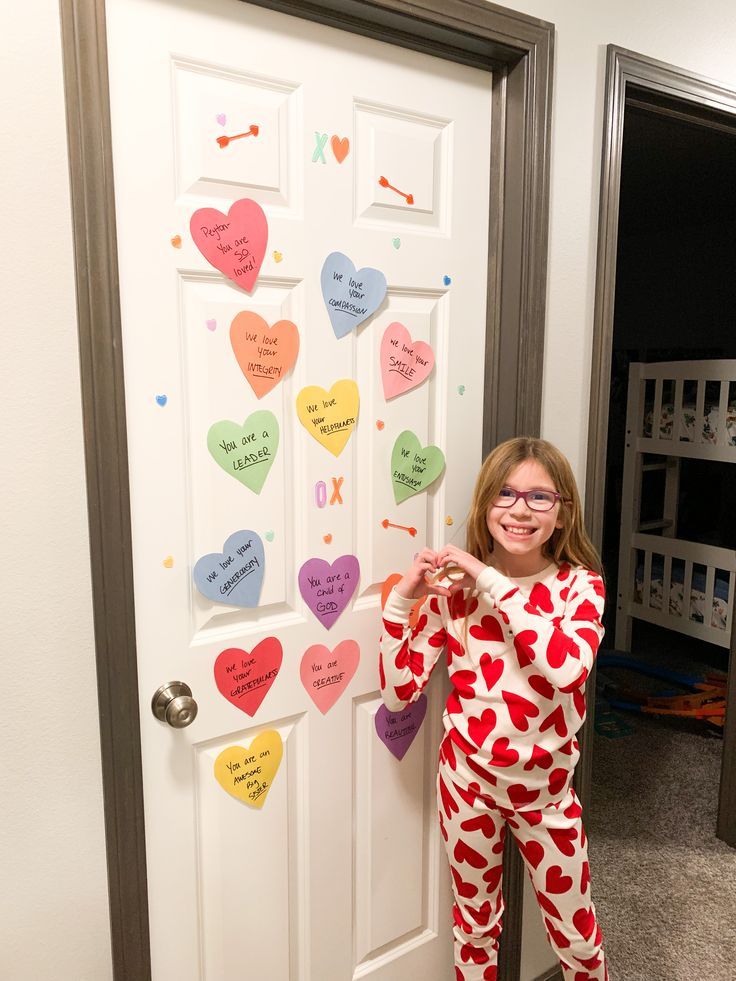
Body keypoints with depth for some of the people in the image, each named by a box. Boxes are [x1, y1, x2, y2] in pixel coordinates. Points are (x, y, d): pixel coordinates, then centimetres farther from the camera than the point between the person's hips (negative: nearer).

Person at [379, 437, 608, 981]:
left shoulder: (580, 585, -12)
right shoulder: (453, 588, -10)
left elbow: (567, 666, -33)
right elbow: (399, 691, -11)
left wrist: (492, 584, -31)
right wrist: (401, 599, -21)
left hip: (546, 787, 0)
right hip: (467, 778, 1)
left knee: (578, 936, 18)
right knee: (476, 926, 22)